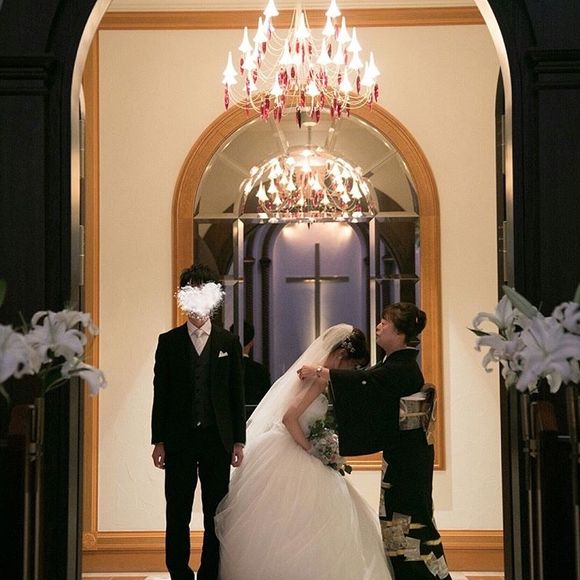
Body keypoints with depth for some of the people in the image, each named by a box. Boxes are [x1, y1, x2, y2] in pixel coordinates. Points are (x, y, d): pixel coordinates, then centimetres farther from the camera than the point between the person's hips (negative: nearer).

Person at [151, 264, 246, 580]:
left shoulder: (229, 342, 7)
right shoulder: (168, 341, 6)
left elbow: (236, 394, 6)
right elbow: (160, 393, 4)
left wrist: (239, 441, 1)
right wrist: (158, 441, -1)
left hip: (217, 438, 1)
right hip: (179, 438, 0)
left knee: (215, 515, 5)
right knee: (177, 514, 3)